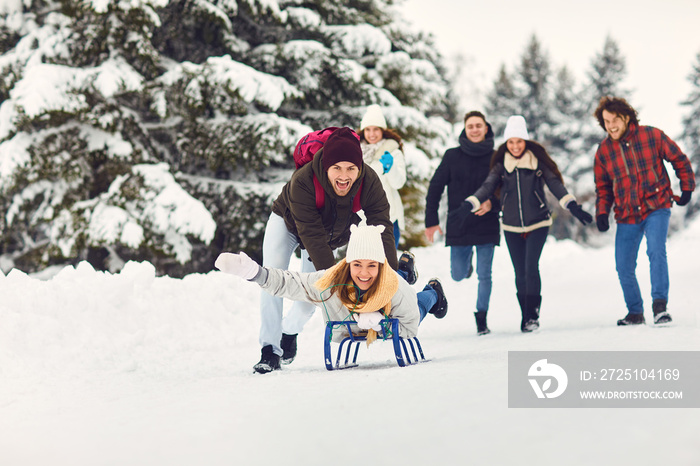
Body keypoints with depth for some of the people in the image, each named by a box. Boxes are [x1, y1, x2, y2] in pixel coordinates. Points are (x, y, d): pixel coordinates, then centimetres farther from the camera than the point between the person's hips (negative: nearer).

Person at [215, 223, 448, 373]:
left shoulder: (397, 288, -46)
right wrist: (252, 271, -50)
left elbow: (409, 327, -36)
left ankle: (432, 292, 66)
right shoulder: (331, 282, -44)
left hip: (389, 320, -1)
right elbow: (288, 283, -36)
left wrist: (379, 323, -52)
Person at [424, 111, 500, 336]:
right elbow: (435, 188, 3)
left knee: (484, 275, -3)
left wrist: (492, 204, -18)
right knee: (458, 275, 9)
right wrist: (431, 220, 0)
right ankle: (467, 258, 43)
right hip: (458, 227, 1)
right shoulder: (452, 156, 0)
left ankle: (482, 319, 9)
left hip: (486, 226, -1)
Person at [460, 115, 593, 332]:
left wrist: (573, 206, -19)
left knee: (531, 268, -15)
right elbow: (488, 186, -8)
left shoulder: (538, 161, -3)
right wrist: (469, 205, -24)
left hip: (537, 224, -2)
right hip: (511, 227, 2)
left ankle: (533, 315, -7)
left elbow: (555, 184, -7)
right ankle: (525, 317, 15)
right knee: (520, 274, 4)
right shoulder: (501, 165, 1)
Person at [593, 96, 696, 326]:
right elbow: (603, 187, 13)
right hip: (626, 216, 3)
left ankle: (660, 305, -20)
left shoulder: (652, 136, -7)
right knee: (624, 268, 3)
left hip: (656, 208, -3)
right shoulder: (603, 151, 1)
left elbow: (679, 159, 6)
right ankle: (635, 312, 23)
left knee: (656, 252, -25)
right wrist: (602, 213, 0)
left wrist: (687, 187, 6)